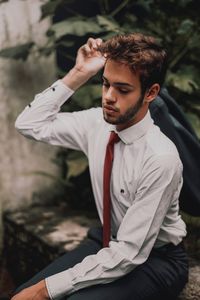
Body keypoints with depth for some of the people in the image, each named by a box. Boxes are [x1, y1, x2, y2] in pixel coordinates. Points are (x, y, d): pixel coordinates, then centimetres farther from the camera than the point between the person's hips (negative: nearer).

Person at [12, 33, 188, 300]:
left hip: (155, 260, -5)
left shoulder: (161, 159, -29)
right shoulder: (97, 122, -9)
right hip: (109, 242, 5)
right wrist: (78, 75, -13)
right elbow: (28, 124, -2)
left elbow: (128, 254, -27)